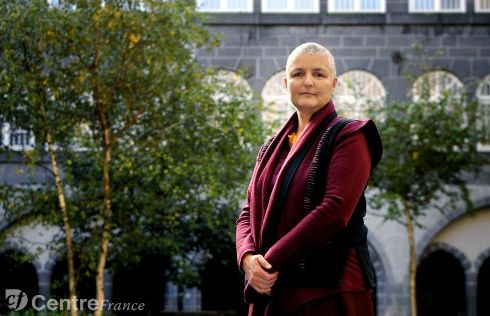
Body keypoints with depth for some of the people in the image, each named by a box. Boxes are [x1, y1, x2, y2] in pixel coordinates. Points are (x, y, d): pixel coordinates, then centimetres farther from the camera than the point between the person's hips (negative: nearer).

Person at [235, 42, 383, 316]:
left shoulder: (348, 137, -4)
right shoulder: (273, 148, 16)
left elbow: (334, 211, -16)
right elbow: (249, 213, 12)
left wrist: (272, 261, -15)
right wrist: (248, 258, -9)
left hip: (329, 292, -6)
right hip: (270, 293, 6)